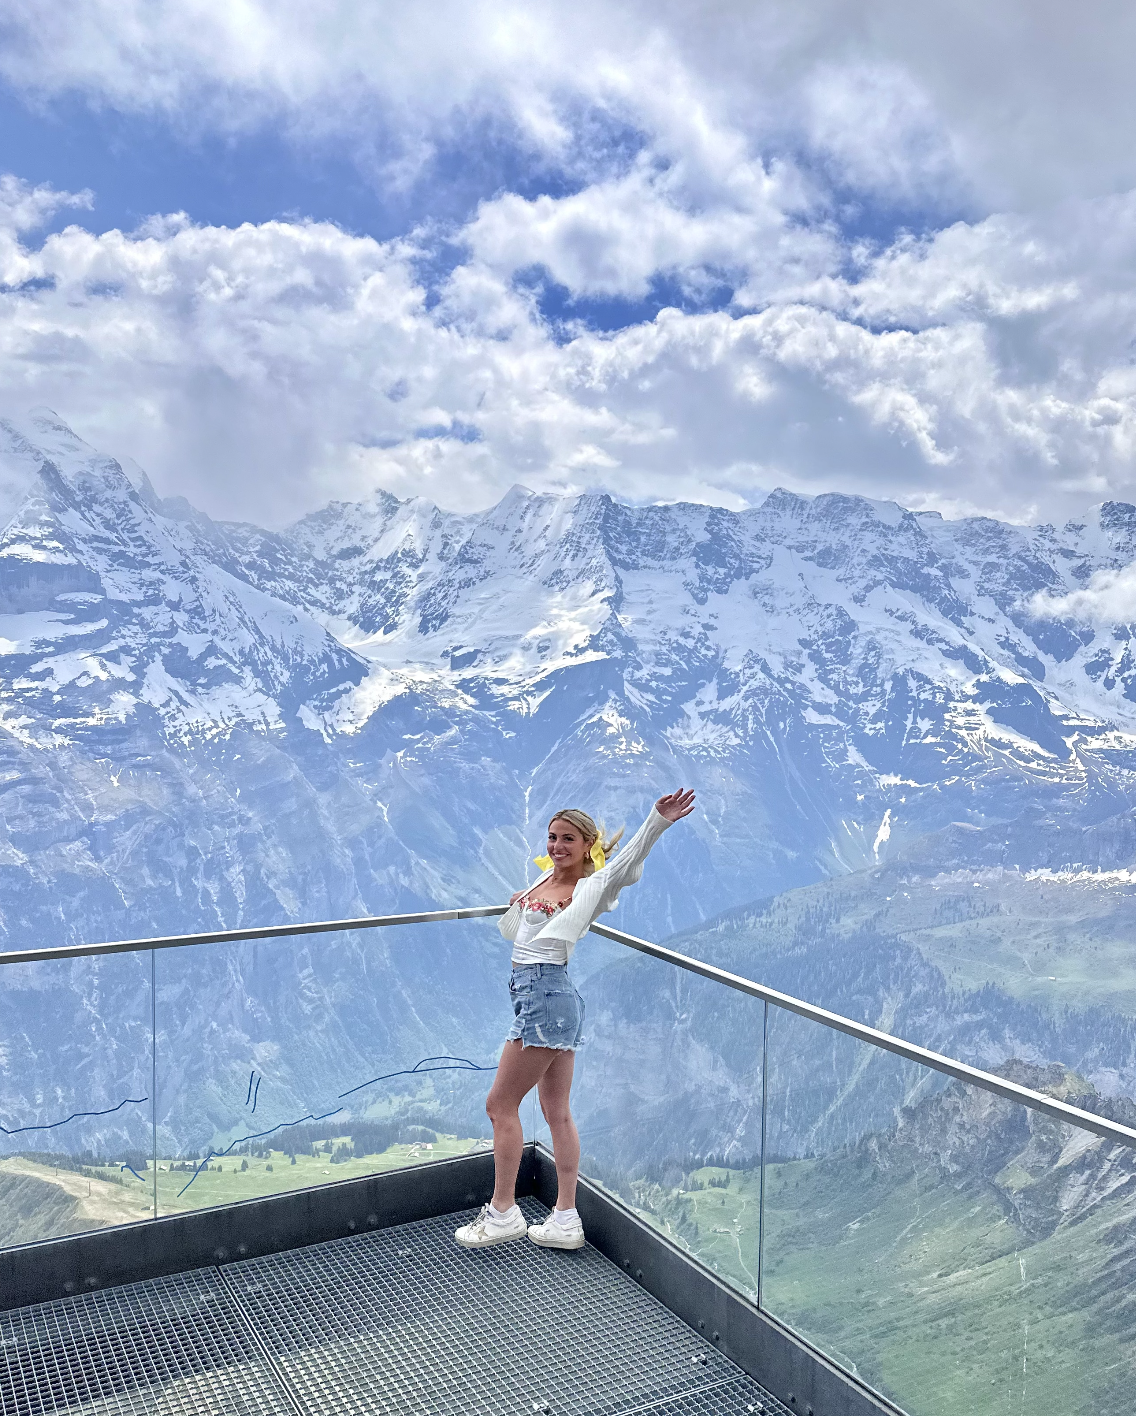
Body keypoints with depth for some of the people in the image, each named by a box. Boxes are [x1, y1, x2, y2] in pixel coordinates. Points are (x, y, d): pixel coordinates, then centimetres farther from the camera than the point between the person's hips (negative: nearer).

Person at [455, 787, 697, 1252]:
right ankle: (566, 1219, 19)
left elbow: (626, 865, -28)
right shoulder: (543, 879, 14)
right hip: (543, 996, 9)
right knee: (556, 1111, 12)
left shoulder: (588, 889, -9)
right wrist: (516, 907, 2)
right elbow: (510, 934, 24)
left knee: (501, 1104, 1)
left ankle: (503, 1212, 13)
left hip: (546, 996, -9)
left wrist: (658, 820, -42)